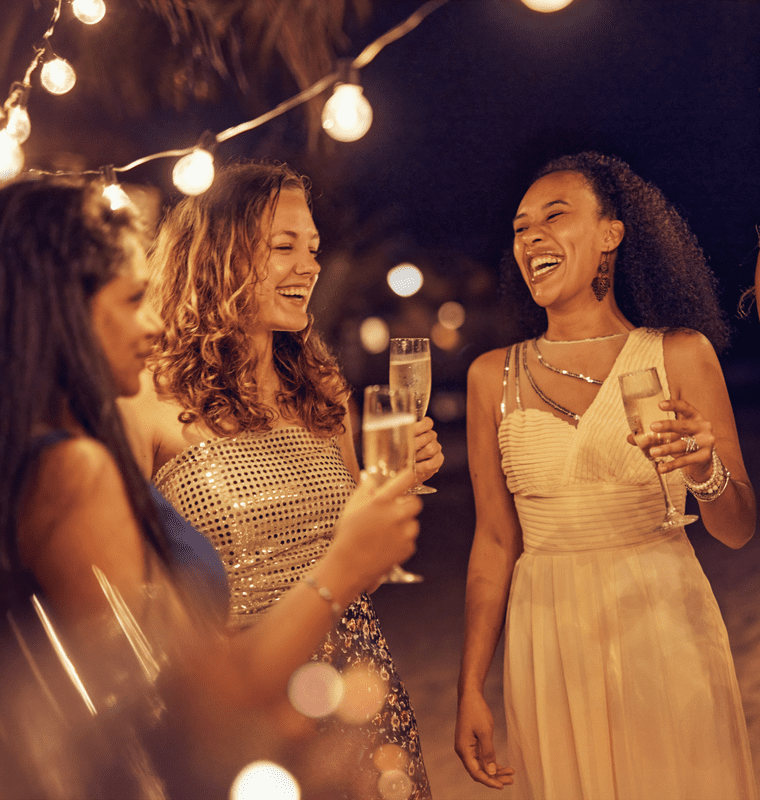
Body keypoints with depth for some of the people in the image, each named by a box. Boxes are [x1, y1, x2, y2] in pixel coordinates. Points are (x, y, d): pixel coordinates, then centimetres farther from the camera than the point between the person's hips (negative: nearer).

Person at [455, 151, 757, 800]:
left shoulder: (680, 353, -3)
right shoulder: (493, 376, 1)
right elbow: (495, 541, 3)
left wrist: (705, 471, -22)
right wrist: (471, 689, 2)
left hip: (667, 630, -1)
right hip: (548, 642, 2)